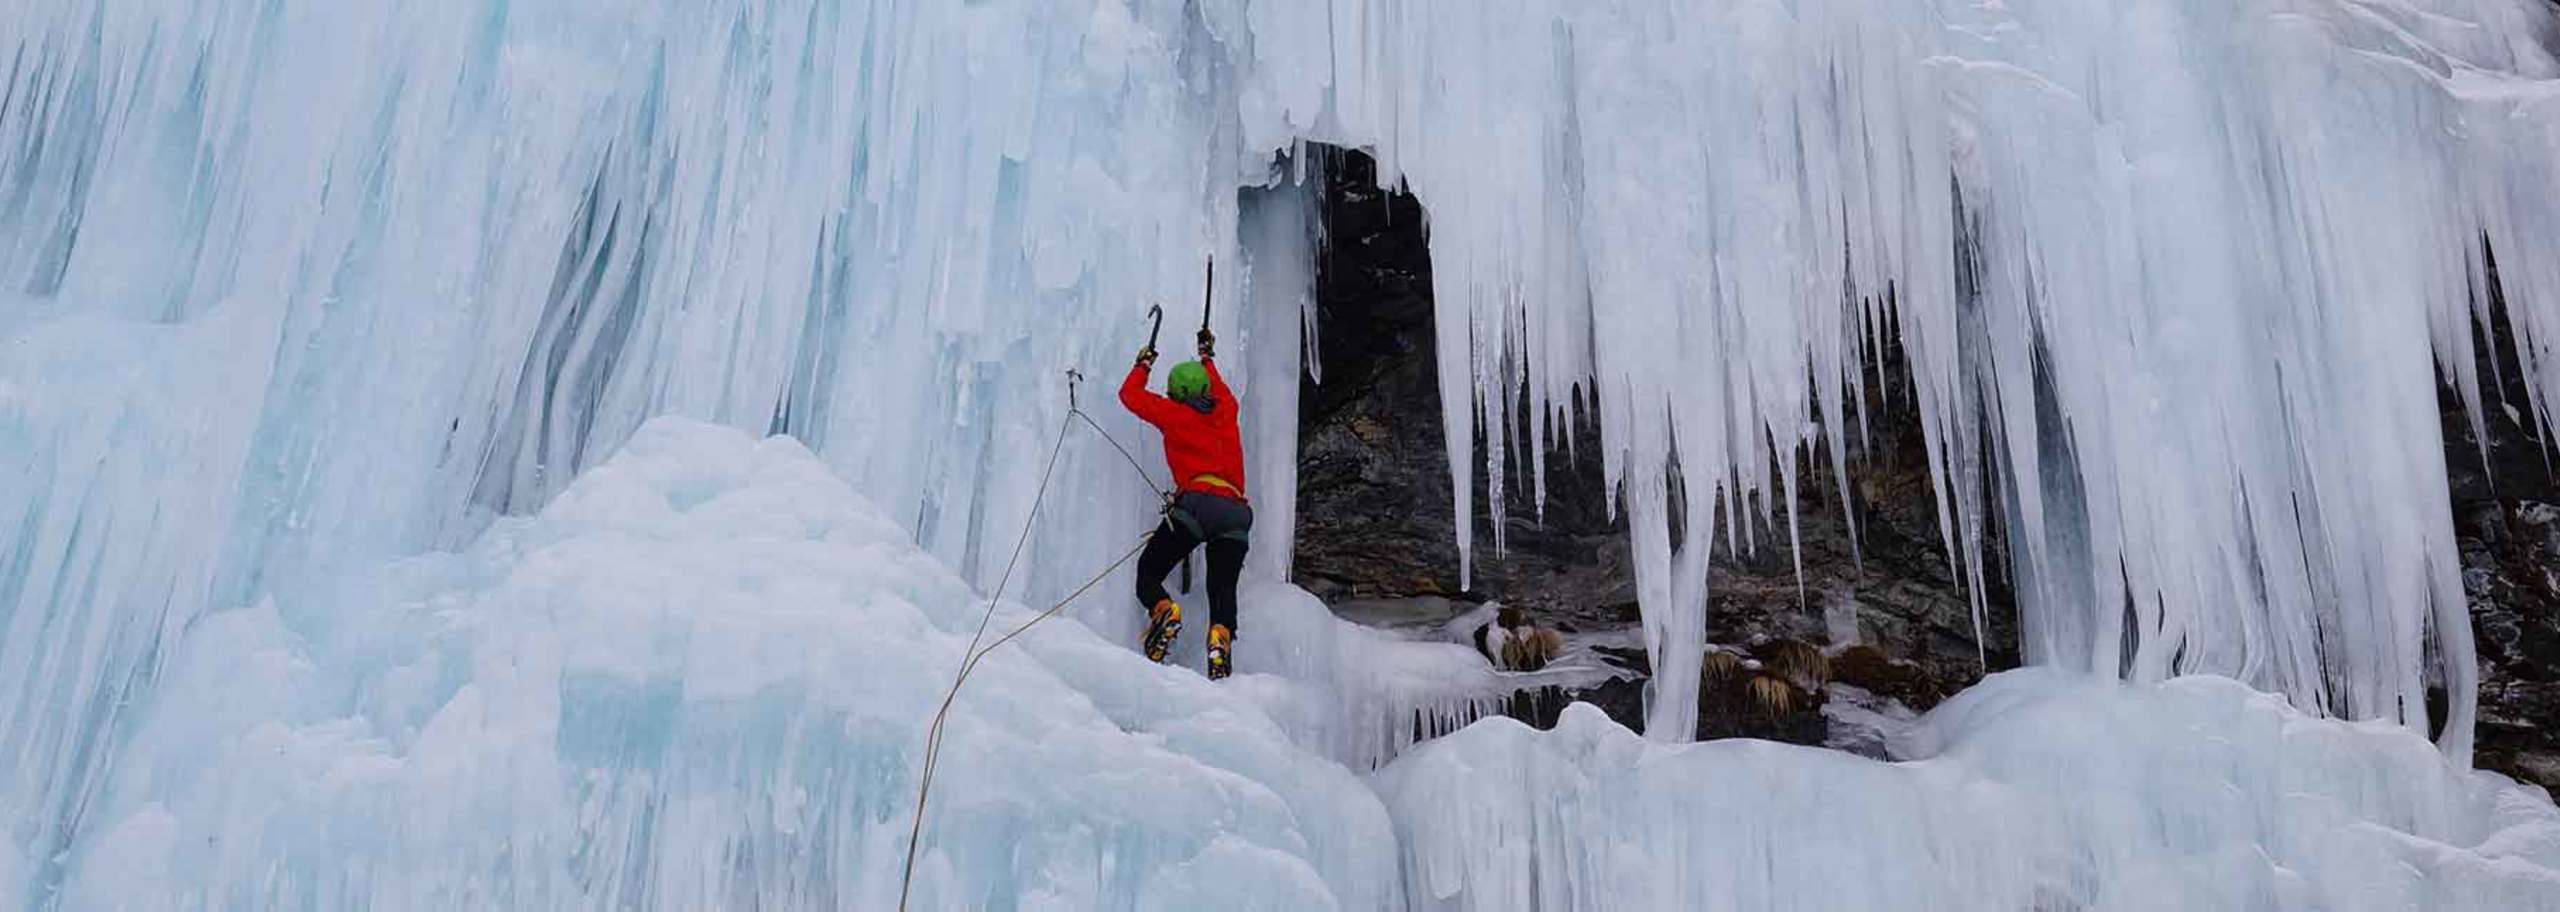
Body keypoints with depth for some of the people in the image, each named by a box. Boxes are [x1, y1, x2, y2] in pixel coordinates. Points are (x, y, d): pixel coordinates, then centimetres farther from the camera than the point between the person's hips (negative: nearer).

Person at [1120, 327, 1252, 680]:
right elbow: (1222, 391, 49)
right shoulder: (1226, 412, 23)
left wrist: (1144, 364, 43)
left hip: (1196, 502, -4)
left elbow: (1131, 394, 27)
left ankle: (1163, 609, -25)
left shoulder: (1175, 414, 13)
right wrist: (1207, 358, 63)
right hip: (1236, 512, 4)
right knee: (1223, 588, 3)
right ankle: (1221, 637, -26)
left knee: (1148, 572, 6)